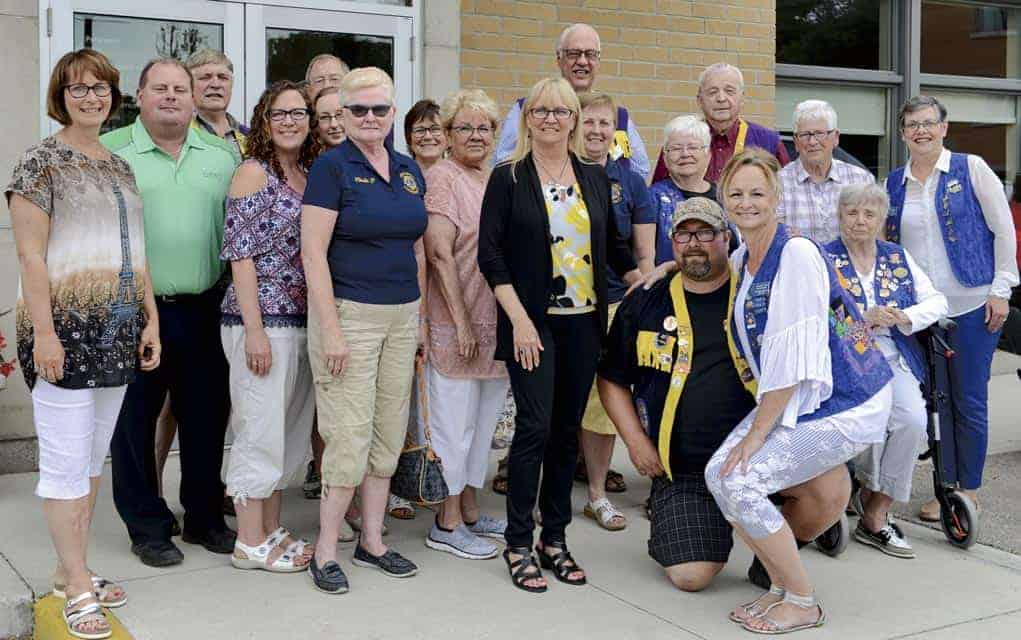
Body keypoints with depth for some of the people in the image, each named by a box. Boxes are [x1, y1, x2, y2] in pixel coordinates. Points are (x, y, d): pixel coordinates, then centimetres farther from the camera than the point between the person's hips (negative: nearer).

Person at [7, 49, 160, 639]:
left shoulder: (120, 167, 16)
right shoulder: (43, 161, -5)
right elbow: (30, 254, -11)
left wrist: (151, 320, 12)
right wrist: (43, 333, -17)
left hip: (118, 329, 7)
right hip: (64, 325, -7)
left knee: (94, 456, 12)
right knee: (67, 461, -3)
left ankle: (73, 569, 23)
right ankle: (77, 587, 6)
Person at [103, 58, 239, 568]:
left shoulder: (223, 154, 10)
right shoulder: (109, 152, 0)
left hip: (203, 309, 3)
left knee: (207, 415, 10)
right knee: (135, 419, 6)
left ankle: (205, 517, 26)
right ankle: (148, 526, 19)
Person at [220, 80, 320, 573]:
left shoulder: (311, 176, 13)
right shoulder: (254, 172, -7)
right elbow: (240, 255, -12)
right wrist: (254, 330, -17)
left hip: (302, 321, 7)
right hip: (262, 321, -7)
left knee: (290, 430, 13)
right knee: (260, 428, -1)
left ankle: (272, 530, 25)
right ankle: (250, 542, 10)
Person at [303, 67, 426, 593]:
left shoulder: (408, 170, 11)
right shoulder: (332, 166, -7)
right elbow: (313, 252, -12)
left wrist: (421, 316, 13)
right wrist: (330, 329, -17)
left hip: (402, 316, 7)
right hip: (350, 312, -6)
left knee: (390, 431, 11)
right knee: (350, 434, -6)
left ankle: (371, 541, 23)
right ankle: (325, 550, 8)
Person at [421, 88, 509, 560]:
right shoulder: (441, 177, -10)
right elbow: (440, 254, -17)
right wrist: (462, 321, -19)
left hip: (497, 323, 8)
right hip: (456, 323, -8)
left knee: (484, 419, 15)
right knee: (454, 420, 1)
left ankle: (470, 510, 29)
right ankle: (447, 524, 12)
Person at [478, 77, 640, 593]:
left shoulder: (595, 178, 11)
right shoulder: (508, 178, -2)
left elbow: (614, 245, 19)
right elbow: (490, 254, -7)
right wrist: (519, 319, -15)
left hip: (584, 321, 4)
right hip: (532, 321, -4)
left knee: (567, 429, 8)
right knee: (535, 426, -9)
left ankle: (555, 537, 19)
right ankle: (518, 543, 4)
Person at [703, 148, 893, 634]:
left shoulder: (797, 252, -18)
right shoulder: (739, 260, 8)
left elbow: (793, 356, -21)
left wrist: (755, 434, -17)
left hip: (844, 404, -8)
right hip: (791, 400, 8)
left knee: (740, 482, -17)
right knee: (719, 474, -3)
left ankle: (802, 603, 1)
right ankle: (782, 584, 15)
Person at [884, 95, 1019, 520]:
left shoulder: (970, 169, -2)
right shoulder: (894, 183, 9)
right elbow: (888, 243, 15)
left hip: (973, 306, -3)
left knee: (969, 401, 2)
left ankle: (969, 490, 14)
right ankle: (946, 487, 18)